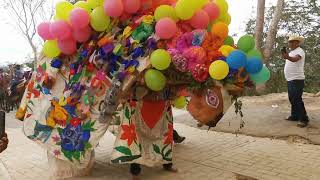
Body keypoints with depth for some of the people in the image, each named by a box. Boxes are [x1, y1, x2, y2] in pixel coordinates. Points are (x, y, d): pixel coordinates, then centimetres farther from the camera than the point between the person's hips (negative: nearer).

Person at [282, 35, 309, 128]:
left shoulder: (299, 51, -11)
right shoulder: (291, 52, 20)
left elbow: (295, 59, -34)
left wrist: (287, 57, -51)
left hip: (297, 79, -10)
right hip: (290, 79, 10)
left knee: (297, 100, -12)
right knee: (292, 99, 15)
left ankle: (303, 119, -6)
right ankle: (294, 116, 25)